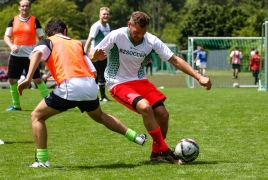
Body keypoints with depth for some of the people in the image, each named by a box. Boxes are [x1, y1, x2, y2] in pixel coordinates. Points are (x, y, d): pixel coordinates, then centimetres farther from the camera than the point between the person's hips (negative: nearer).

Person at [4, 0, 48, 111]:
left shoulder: (34, 20, 0)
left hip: (30, 55, -3)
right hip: (16, 55, 3)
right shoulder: (13, 20, 6)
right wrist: (11, 45, -14)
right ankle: (16, 105, 19)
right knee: (12, 80, 5)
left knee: (37, 79, -8)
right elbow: (6, 36, 6)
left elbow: (41, 38, 4)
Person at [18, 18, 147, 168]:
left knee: (37, 116, 12)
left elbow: (37, 53, -10)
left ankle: (42, 161, 5)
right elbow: (93, 72, 19)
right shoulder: (77, 44, 27)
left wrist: (28, 79, -19)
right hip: (90, 86, 5)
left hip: (69, 88, -5)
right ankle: (136, 137, 41)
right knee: (100, 116, 36)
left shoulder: (47, 42, 15)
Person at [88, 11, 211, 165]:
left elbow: (175, 60, -6)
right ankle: (165, 151, -16)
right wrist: (95, 56, -38)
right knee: (145, 106, -29)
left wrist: (199, 77, -13)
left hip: (139, 81, 5)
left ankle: (157, 152, 15)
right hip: (118, 83, -5)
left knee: (163, 114, -9)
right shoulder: (116, 36, -19)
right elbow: (92, 55, -12)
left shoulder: (152, 41, -9)